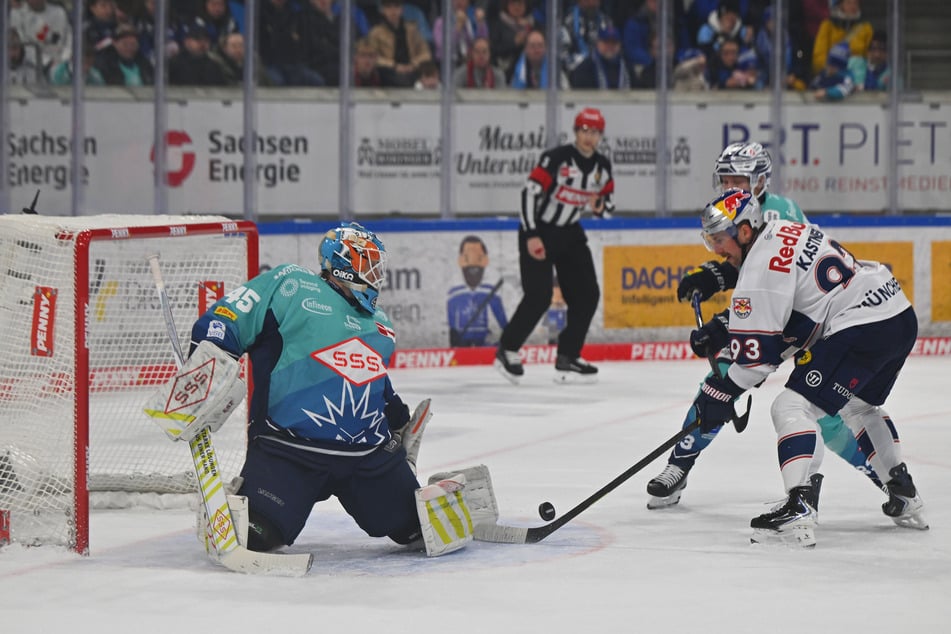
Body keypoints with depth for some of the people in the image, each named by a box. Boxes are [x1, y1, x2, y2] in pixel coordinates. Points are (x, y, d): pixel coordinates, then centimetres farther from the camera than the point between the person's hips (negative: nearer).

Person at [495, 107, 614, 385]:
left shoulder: (602, 166, 1)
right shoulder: (556, 158, -20)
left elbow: (608, 203, 10)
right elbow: (530, 192, -22)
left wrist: (600, 206, -15)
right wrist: (531, 235, -26)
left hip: (570, 234, 7)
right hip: (538, 230, -7)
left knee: (587, 295, 0)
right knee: (539, 297, -15)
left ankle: (568, 358, 8)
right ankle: (507, 351, 1)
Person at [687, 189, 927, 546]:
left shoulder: (762, 264, -12)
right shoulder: (787, 232, 16)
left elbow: (758, 348, -12)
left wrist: (722, 392, -3)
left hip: (862, 328, -11)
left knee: (792, 407, -11)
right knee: (857, 406, 32)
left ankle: (799, 511, -25)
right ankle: (905, 497, 37)